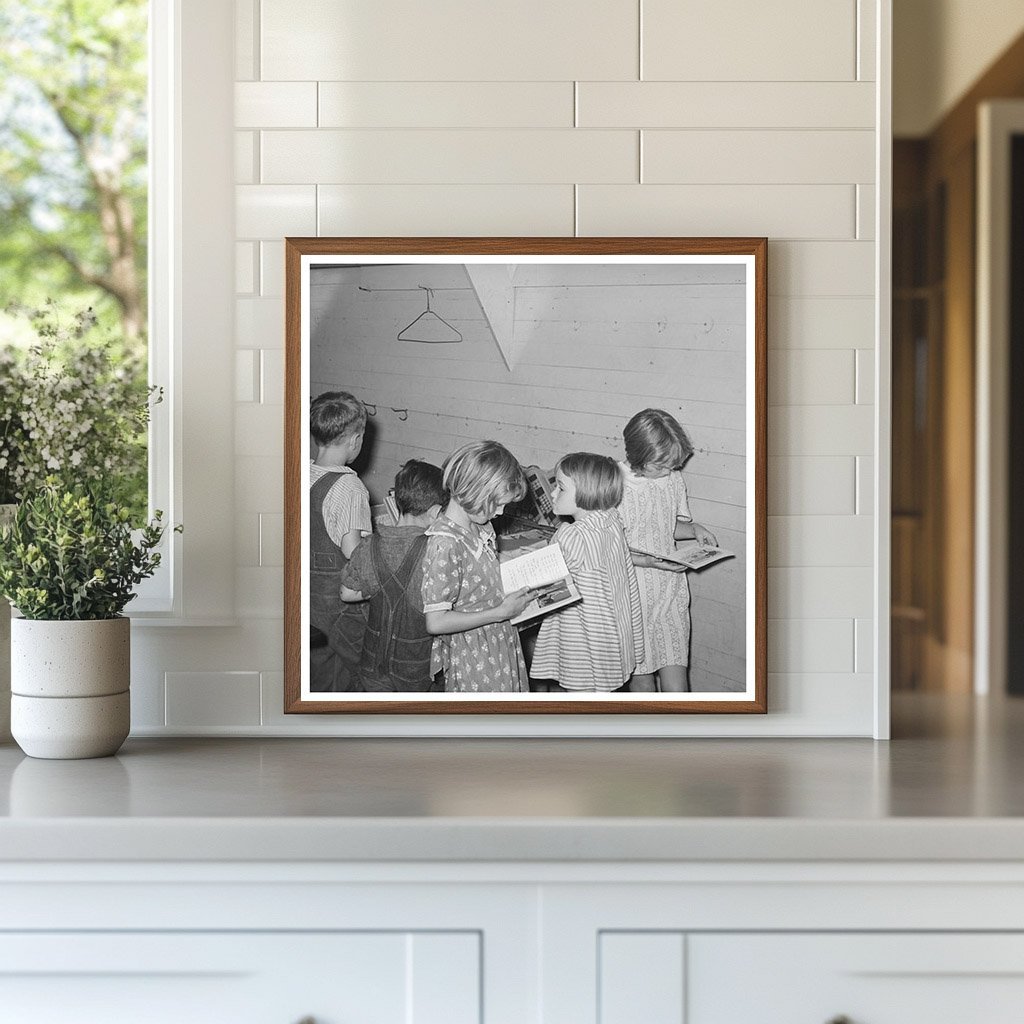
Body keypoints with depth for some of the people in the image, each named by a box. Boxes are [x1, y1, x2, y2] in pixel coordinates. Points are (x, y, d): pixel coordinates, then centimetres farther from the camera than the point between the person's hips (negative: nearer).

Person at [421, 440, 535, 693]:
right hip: (472, 660, -8)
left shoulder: (481, 526, 2)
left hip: (498, 648, 9)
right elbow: (435, 622, -25)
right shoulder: (445, 544, -25)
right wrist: (501, 612, -20)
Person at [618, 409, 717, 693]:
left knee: (675, 685, -5)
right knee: (641, 679, 10)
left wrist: (694, 529, -1)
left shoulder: (673, 478, 2)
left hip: (669, 592, 3)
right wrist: (648, 561, -22)